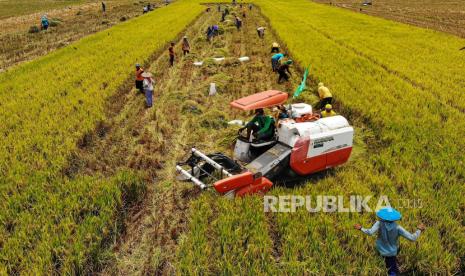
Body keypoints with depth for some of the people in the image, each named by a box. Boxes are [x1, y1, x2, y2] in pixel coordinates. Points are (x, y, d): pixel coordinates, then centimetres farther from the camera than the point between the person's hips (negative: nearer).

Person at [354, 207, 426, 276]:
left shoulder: (379, 223, -27)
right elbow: (412, 238, -24)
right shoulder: (397, 228, -25)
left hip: (381, 250, 1)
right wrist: (419, 230, -9)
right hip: (392, 252, -1)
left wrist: (361, 228, -26)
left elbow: (370, 232, -41)